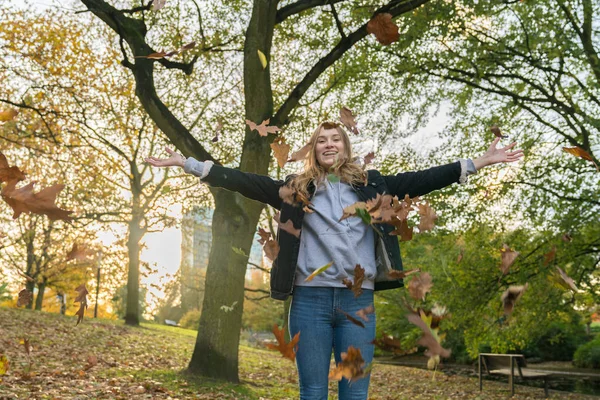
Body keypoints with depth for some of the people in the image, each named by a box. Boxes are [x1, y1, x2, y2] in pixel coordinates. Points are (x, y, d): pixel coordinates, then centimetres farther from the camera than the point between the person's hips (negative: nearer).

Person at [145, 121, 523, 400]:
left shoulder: (371, 185, 12)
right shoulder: (295, 188, 10)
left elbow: (420, 179, 8)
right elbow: (245, 181, 6)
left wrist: (479, 162, 3)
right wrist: (187, 162, 2)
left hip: (359, 300, 1)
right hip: (311, 297, 0)